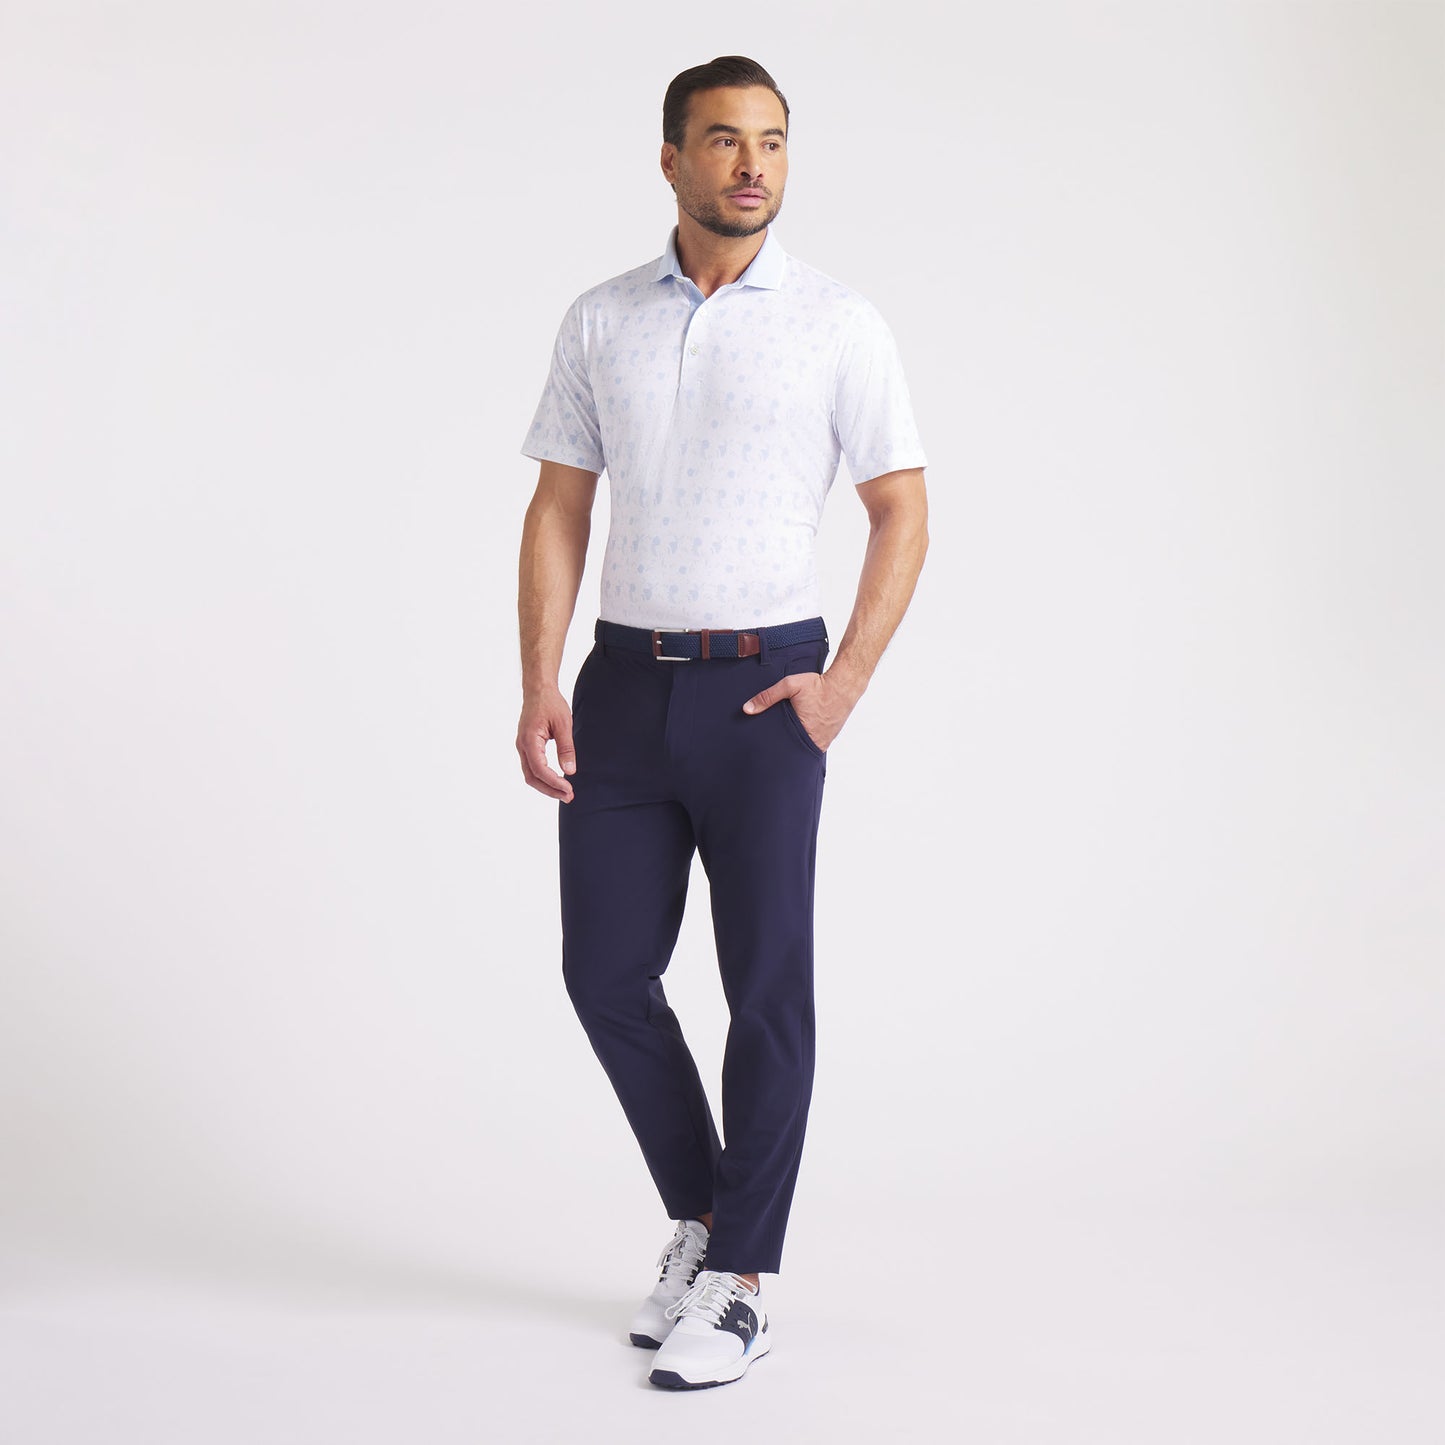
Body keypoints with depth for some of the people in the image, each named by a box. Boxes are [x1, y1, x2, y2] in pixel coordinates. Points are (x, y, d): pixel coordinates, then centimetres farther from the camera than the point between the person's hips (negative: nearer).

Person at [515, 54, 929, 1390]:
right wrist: (539, 688, -3)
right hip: (626, 680, 4)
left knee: (768, 984, 0)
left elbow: (903, 511, -1)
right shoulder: (601, 323, 8)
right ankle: (701, 1215, 27)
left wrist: (845, 683, -11)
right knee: (607, 972, 5)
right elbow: (559, 511, 8)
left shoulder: (840, 325, -1)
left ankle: (739, 1284, 13)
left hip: (763, 688, -3)